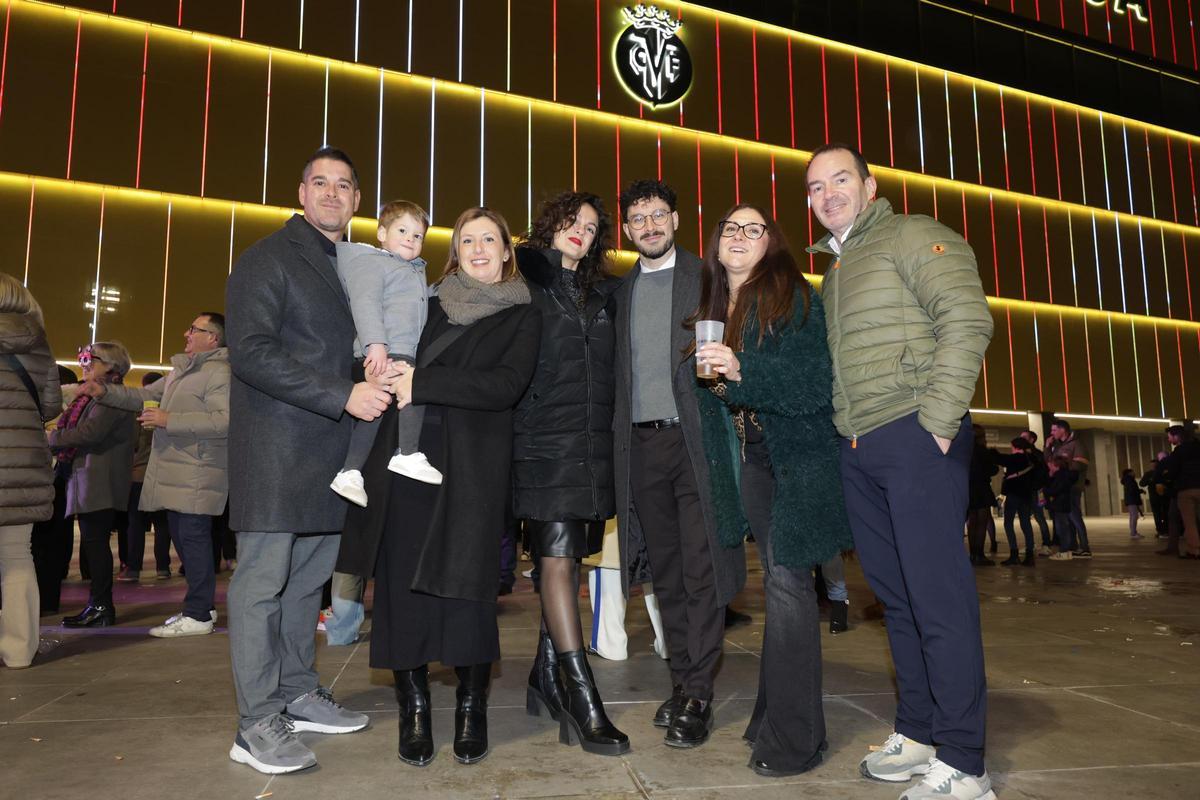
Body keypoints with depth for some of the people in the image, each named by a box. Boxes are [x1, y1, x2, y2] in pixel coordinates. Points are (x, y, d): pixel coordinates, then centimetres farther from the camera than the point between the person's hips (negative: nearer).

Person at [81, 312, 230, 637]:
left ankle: (198, 616, 0)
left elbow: (225, 420, -25)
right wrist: (105, 392, 12)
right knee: (182, 537, 15)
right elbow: (145, 396, 26)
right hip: (175, 474, 10)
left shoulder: (219, 372, -13)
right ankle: (202, 605, 25)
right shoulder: (182, 370, 21)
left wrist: (169, 420, -22)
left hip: (196, 476, -10)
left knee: (193, 537, -7)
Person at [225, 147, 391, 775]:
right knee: (263, 578, -2)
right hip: (276, 447, -7)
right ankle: (257, 723, 7)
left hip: (329, 449, 7)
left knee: (309, 575, 13)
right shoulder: (268, 258, -4)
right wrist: (343, 394, -20)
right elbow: (249, 351, -16)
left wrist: (377, 373, 4)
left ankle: (298, 695, 25)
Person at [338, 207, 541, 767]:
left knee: (464, 583, -5)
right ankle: (414, 708, 16)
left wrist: (422, 383, -12)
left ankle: (472, 707, 15)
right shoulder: (429, 305, 19)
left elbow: (505, 384, -7)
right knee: (402, 583, 1)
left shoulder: (521, 317, 9)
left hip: (471, 468, -3)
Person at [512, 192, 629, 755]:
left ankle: (546, 678, 21)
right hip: (545, 441, -5)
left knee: (567, 559, 9)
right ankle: (582, 699, -9)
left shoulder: (603, 294, 18)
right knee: (557, 558, -10)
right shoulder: (526, 280, 4)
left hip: (594, 444, 5)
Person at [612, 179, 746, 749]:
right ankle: (681, 682, 21)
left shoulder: (706, 278, 5)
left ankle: (697, 698, 5)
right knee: (666, 572, 10)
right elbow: (620, 372, 16)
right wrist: (619, 435, 7)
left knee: (701, 569, -3)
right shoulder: (622, 291, 17)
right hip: (642, 444, 4)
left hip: (694, 439, -4)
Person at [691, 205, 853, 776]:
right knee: (778, 583, 11)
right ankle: (775, 715, 20)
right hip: (747, 460, 6)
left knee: (786, 583, -8)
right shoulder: (713, 309, 13)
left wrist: (743, 370, -25)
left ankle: (794, 735, 2)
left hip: (796, 456, -6)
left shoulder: (794, 297, -6)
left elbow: (816, 380, -15)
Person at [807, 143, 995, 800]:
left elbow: (967, 318, -14)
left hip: (915, 439, -8)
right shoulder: (834, 273, 23)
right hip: (857, 450, 8)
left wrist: (938, 419, -19)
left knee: (938, 594, -5)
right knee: (895, 595, 12)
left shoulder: (914, 237, -1)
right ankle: (916, 733, 24)